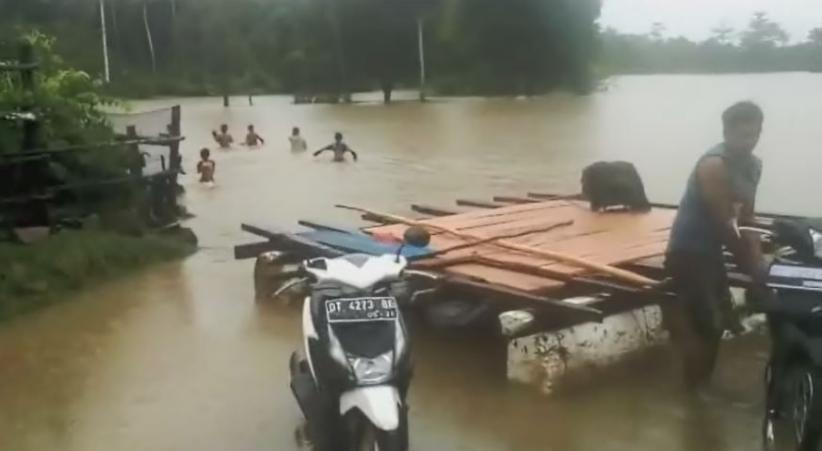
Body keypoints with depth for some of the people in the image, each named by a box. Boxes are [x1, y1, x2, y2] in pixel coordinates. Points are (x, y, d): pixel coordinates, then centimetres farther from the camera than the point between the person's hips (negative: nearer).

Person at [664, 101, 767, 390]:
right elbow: (724, 225, -22)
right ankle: (696, 391, 6)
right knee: (705, 325, -8)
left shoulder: (752, 165, 7)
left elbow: (745, 219, 10)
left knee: (716, 322, 18)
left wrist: (757, 259, -3)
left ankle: (702, 385, 33)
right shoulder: (714, 165, -22)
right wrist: (752, 267, -17)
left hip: (711, 250, 9)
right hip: (688, 251, -9)